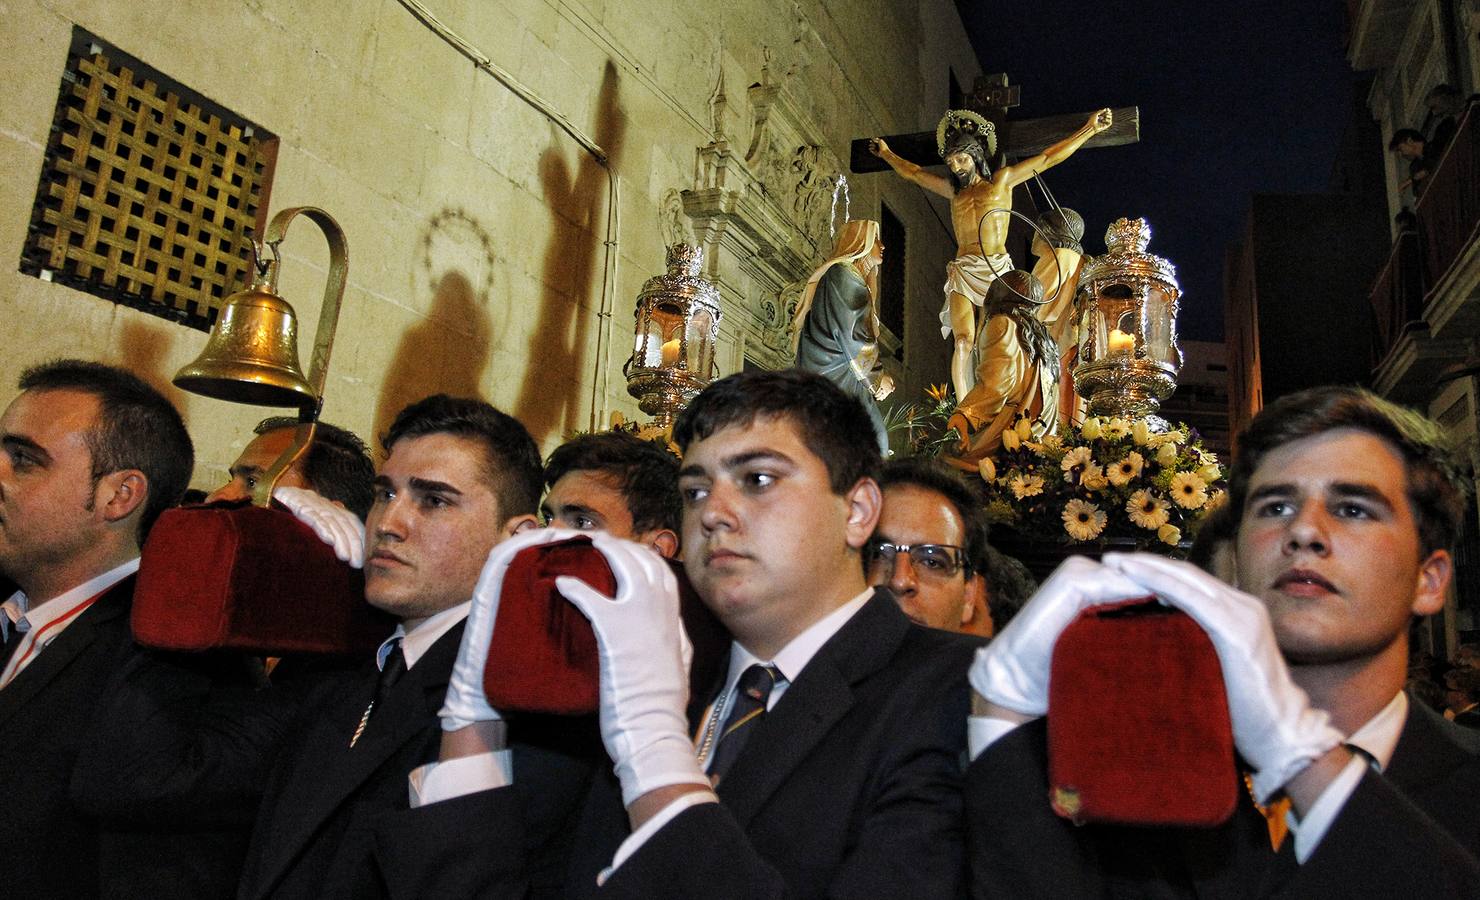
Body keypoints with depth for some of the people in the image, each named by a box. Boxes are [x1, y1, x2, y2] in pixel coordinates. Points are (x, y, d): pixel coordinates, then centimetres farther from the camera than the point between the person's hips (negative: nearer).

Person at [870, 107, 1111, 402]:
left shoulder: (1001, 181, 14)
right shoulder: (954, 190, 23)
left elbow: (1049, 158, 14)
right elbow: (914, 172, 36)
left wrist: (1090, 129, 11)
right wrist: (886, 154, 45)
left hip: (997, 272, -1)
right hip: (962, 274, 1)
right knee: (964, 342, -17)